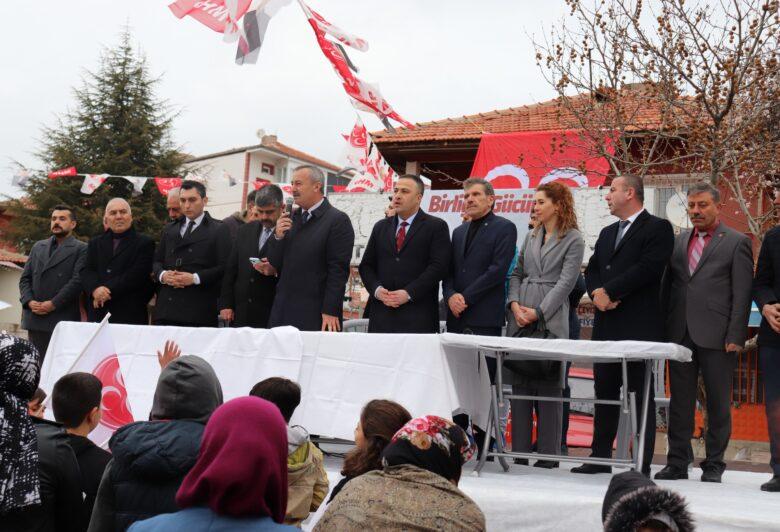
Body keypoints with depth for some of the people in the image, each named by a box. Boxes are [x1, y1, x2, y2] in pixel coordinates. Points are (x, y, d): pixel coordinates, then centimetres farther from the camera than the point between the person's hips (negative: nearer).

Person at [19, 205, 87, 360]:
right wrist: (29, 302, -3)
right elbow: (25, 278, 16)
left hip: (63, 321, -5)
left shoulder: (81, 249, 3)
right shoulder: (38, 247, 21)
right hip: (34, 320, 5)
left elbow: (77, 281, -8)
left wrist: (53, 304, -14)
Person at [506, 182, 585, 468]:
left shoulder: (573, 239, -1)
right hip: (520, 318, 6)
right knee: (519, 385, 5)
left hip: (551, 319, -6)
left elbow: (566, 282, -8)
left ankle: (548, 455, 1)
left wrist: (538, 312, -13)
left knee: (549, 386, -4)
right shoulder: (531, 236, 17)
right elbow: (517, 273, 17)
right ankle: (519, 452, 9)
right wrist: (514, 303, -1)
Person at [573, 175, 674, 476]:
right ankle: (600, 457, 17)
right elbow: (592, 270, 17)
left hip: (639, 326, -7)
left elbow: (648, 268, -16)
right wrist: (597, 294, -5)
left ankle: (641, 465, 0)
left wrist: (609, 291, -14)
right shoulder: (608, 233, 21)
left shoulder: (657, 228, -4)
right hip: (606, 325, 8)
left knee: (640, 394, -3)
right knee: (605, 391, 10)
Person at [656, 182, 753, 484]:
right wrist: (663, 328, 6)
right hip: (680, 334, 4)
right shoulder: (679, 241, 14)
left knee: (718, 403, 4)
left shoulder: (736, 243, 0)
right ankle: (678, 463, 13)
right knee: (680, 402, 7)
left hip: (716, 335, -4)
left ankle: (714, 465, 11)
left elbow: (742, 294, -5)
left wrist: (735, 337, -12)